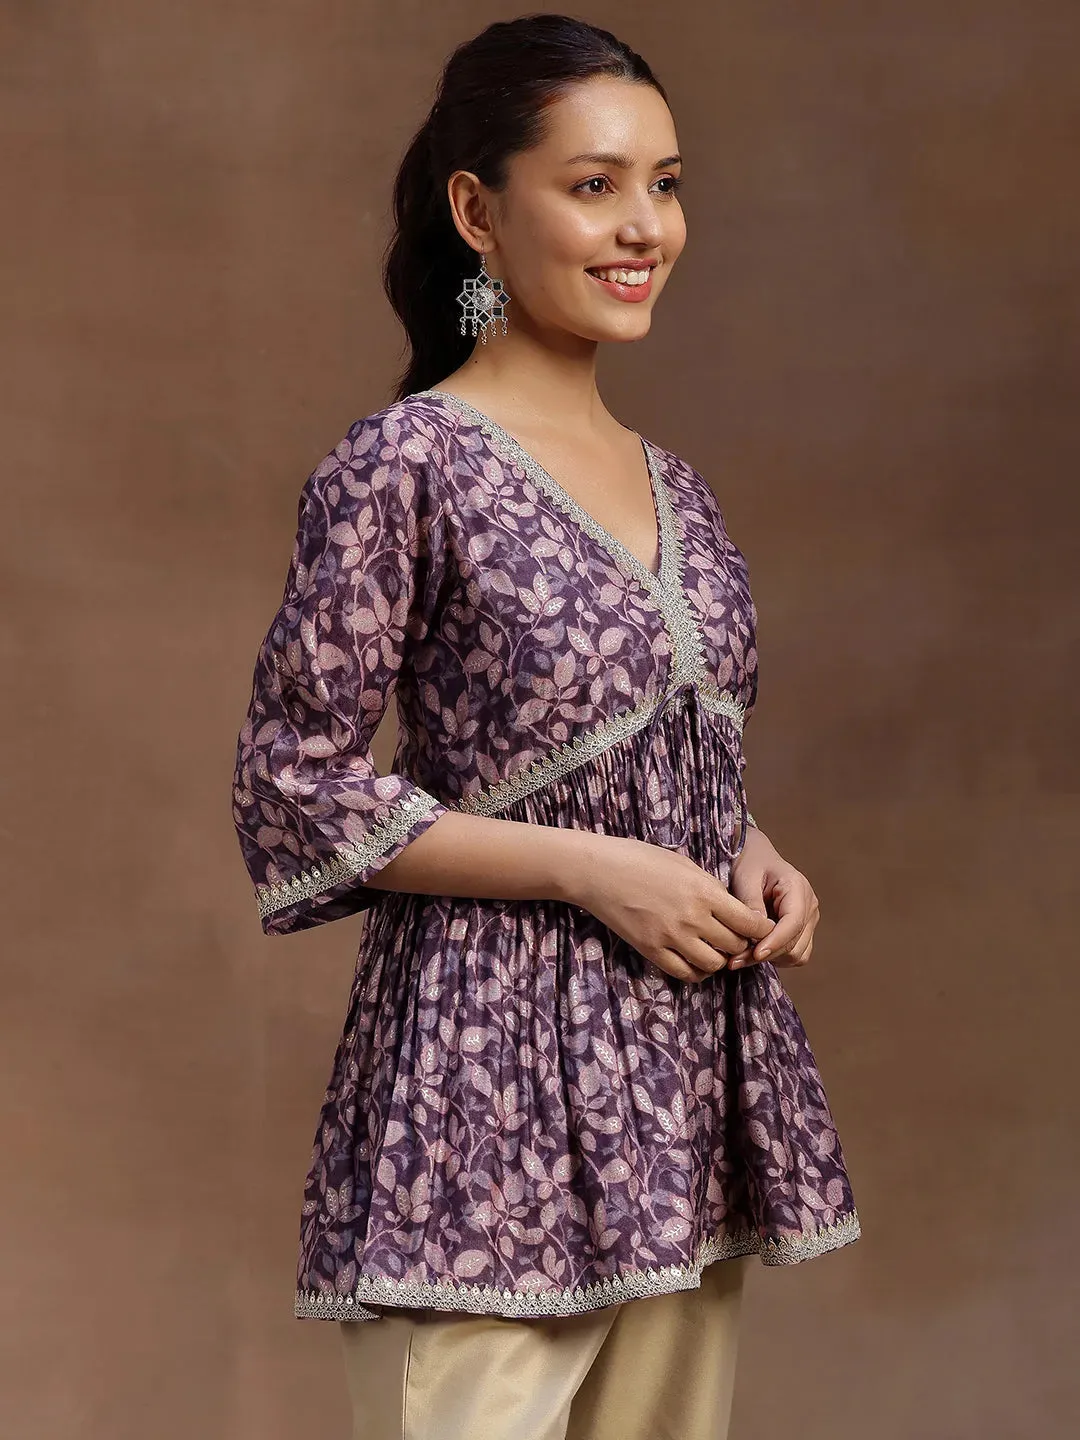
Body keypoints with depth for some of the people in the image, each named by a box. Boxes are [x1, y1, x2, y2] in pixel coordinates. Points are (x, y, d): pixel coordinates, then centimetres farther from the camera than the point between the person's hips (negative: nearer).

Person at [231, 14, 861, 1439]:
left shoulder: (672, 484, 13)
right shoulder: (405, 464, -9)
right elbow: (293, 791, -11)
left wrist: (753, 858, 1)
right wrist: (591, 869, -16)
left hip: (684, 1079, 7)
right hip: (491, 1080, -7)